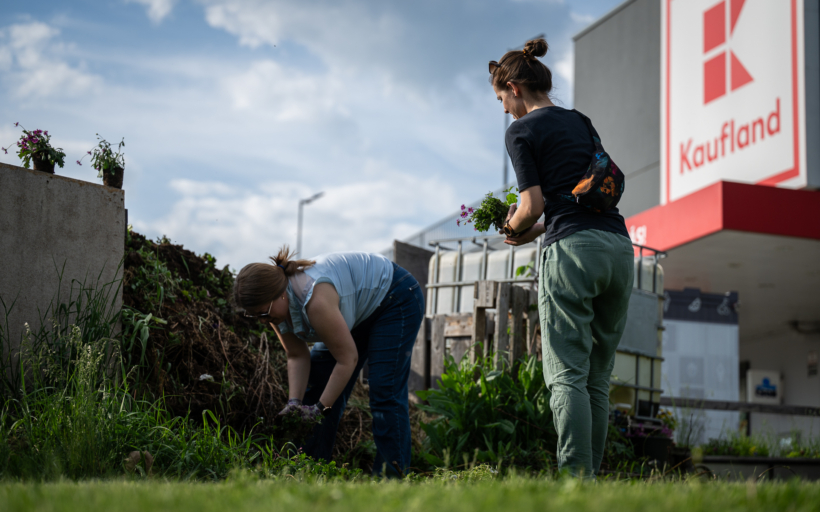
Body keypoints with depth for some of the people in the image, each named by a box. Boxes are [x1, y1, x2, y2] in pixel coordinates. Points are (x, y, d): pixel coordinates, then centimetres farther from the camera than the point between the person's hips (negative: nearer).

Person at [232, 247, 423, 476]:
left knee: (384, 390, -17)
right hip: (360, 313, 9)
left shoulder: (315, 300, -39)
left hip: (396, 300, -9)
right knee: (316, 385, 4)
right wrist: (294, 402, -17)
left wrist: (320, 407, -25)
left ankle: (393, 475, -13)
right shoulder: (275, 305, -13)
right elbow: (297, 356, -6)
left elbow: (348, 358, -31)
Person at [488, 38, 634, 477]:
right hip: (619, 245, 7)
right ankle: (592, 473, 8)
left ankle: (577, 478, -16)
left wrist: (514, 226, 15)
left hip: (572, 249, -7)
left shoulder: (522, 131, 2)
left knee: (568, 375, -8)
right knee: (598, 378, 9)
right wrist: (535, 231, 28)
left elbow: (534, 204, -6)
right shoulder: (580, 122, 23)